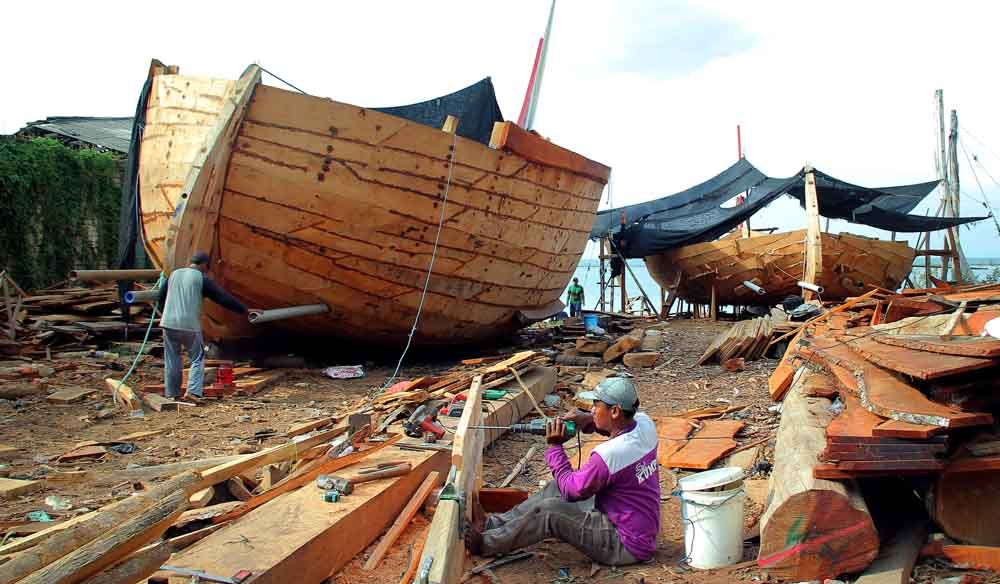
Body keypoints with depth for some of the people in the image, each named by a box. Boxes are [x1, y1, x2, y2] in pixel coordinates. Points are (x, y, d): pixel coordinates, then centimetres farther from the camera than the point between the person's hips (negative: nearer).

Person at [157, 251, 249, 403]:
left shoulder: (174, 274, 14)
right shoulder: (202, 279, -2)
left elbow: (161, 296, 24)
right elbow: (224, 297, -3)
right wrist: (245, 310, 3)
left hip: (169, 323, 5)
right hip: (190, 325, -5)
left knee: (172, 360, 13)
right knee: (197, 359, 6)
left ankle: (172, 393, 17)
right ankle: (193, 392, -5)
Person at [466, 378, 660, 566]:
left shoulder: (608, 454, -30)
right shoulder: (645, 423, -7)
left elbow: (572, 491, -15)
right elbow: (622, 427, 20)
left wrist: (555, 447, -6)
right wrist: (589, 420, 1)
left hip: (626, 546, -9)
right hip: (643, 530, 9)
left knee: (547, 511, -13)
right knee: (556, 488, 9)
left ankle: (485, 544, 6)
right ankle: (493, 524, 15)